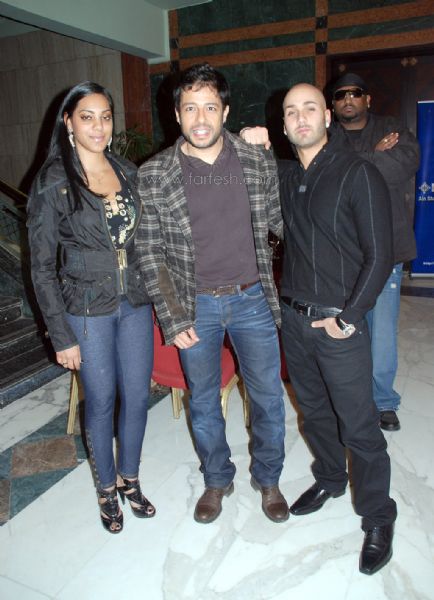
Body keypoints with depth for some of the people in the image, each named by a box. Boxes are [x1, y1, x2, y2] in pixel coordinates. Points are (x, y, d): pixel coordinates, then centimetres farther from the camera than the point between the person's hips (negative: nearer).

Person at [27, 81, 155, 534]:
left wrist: (158, 297, 6)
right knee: (101, 402, 10)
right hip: (88, 310, -4)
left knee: (138, 396, 11)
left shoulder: (128, 172, 4)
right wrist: (61, 336, -8)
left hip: (136, 303, 4)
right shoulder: (51, 183, -8)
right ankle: (106, 488, 36)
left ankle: (129, 479, 37)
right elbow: (42, 267, -7)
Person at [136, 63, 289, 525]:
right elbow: (151, 254, -6)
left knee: (267, 396, 12)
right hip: (195, 306, 0)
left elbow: (280, 222, 8)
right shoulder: (153, 176, -8)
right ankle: (217, 480, 42)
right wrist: (173, 320, -9)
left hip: (252, 299, 1)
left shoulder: (258, 163, -4)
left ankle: (267, 478, 39)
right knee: (203, 401, 16)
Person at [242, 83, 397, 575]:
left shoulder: (358, 175, -9)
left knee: (358, 425, 3)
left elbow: (379, 255, -10)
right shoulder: (283, 176, 8)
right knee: (313, 411, 20)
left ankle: (377, 519, 24)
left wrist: (347, 316, -13)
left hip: (339, 323, -5)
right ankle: (329, 479, 43)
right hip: (292, 317, 6)